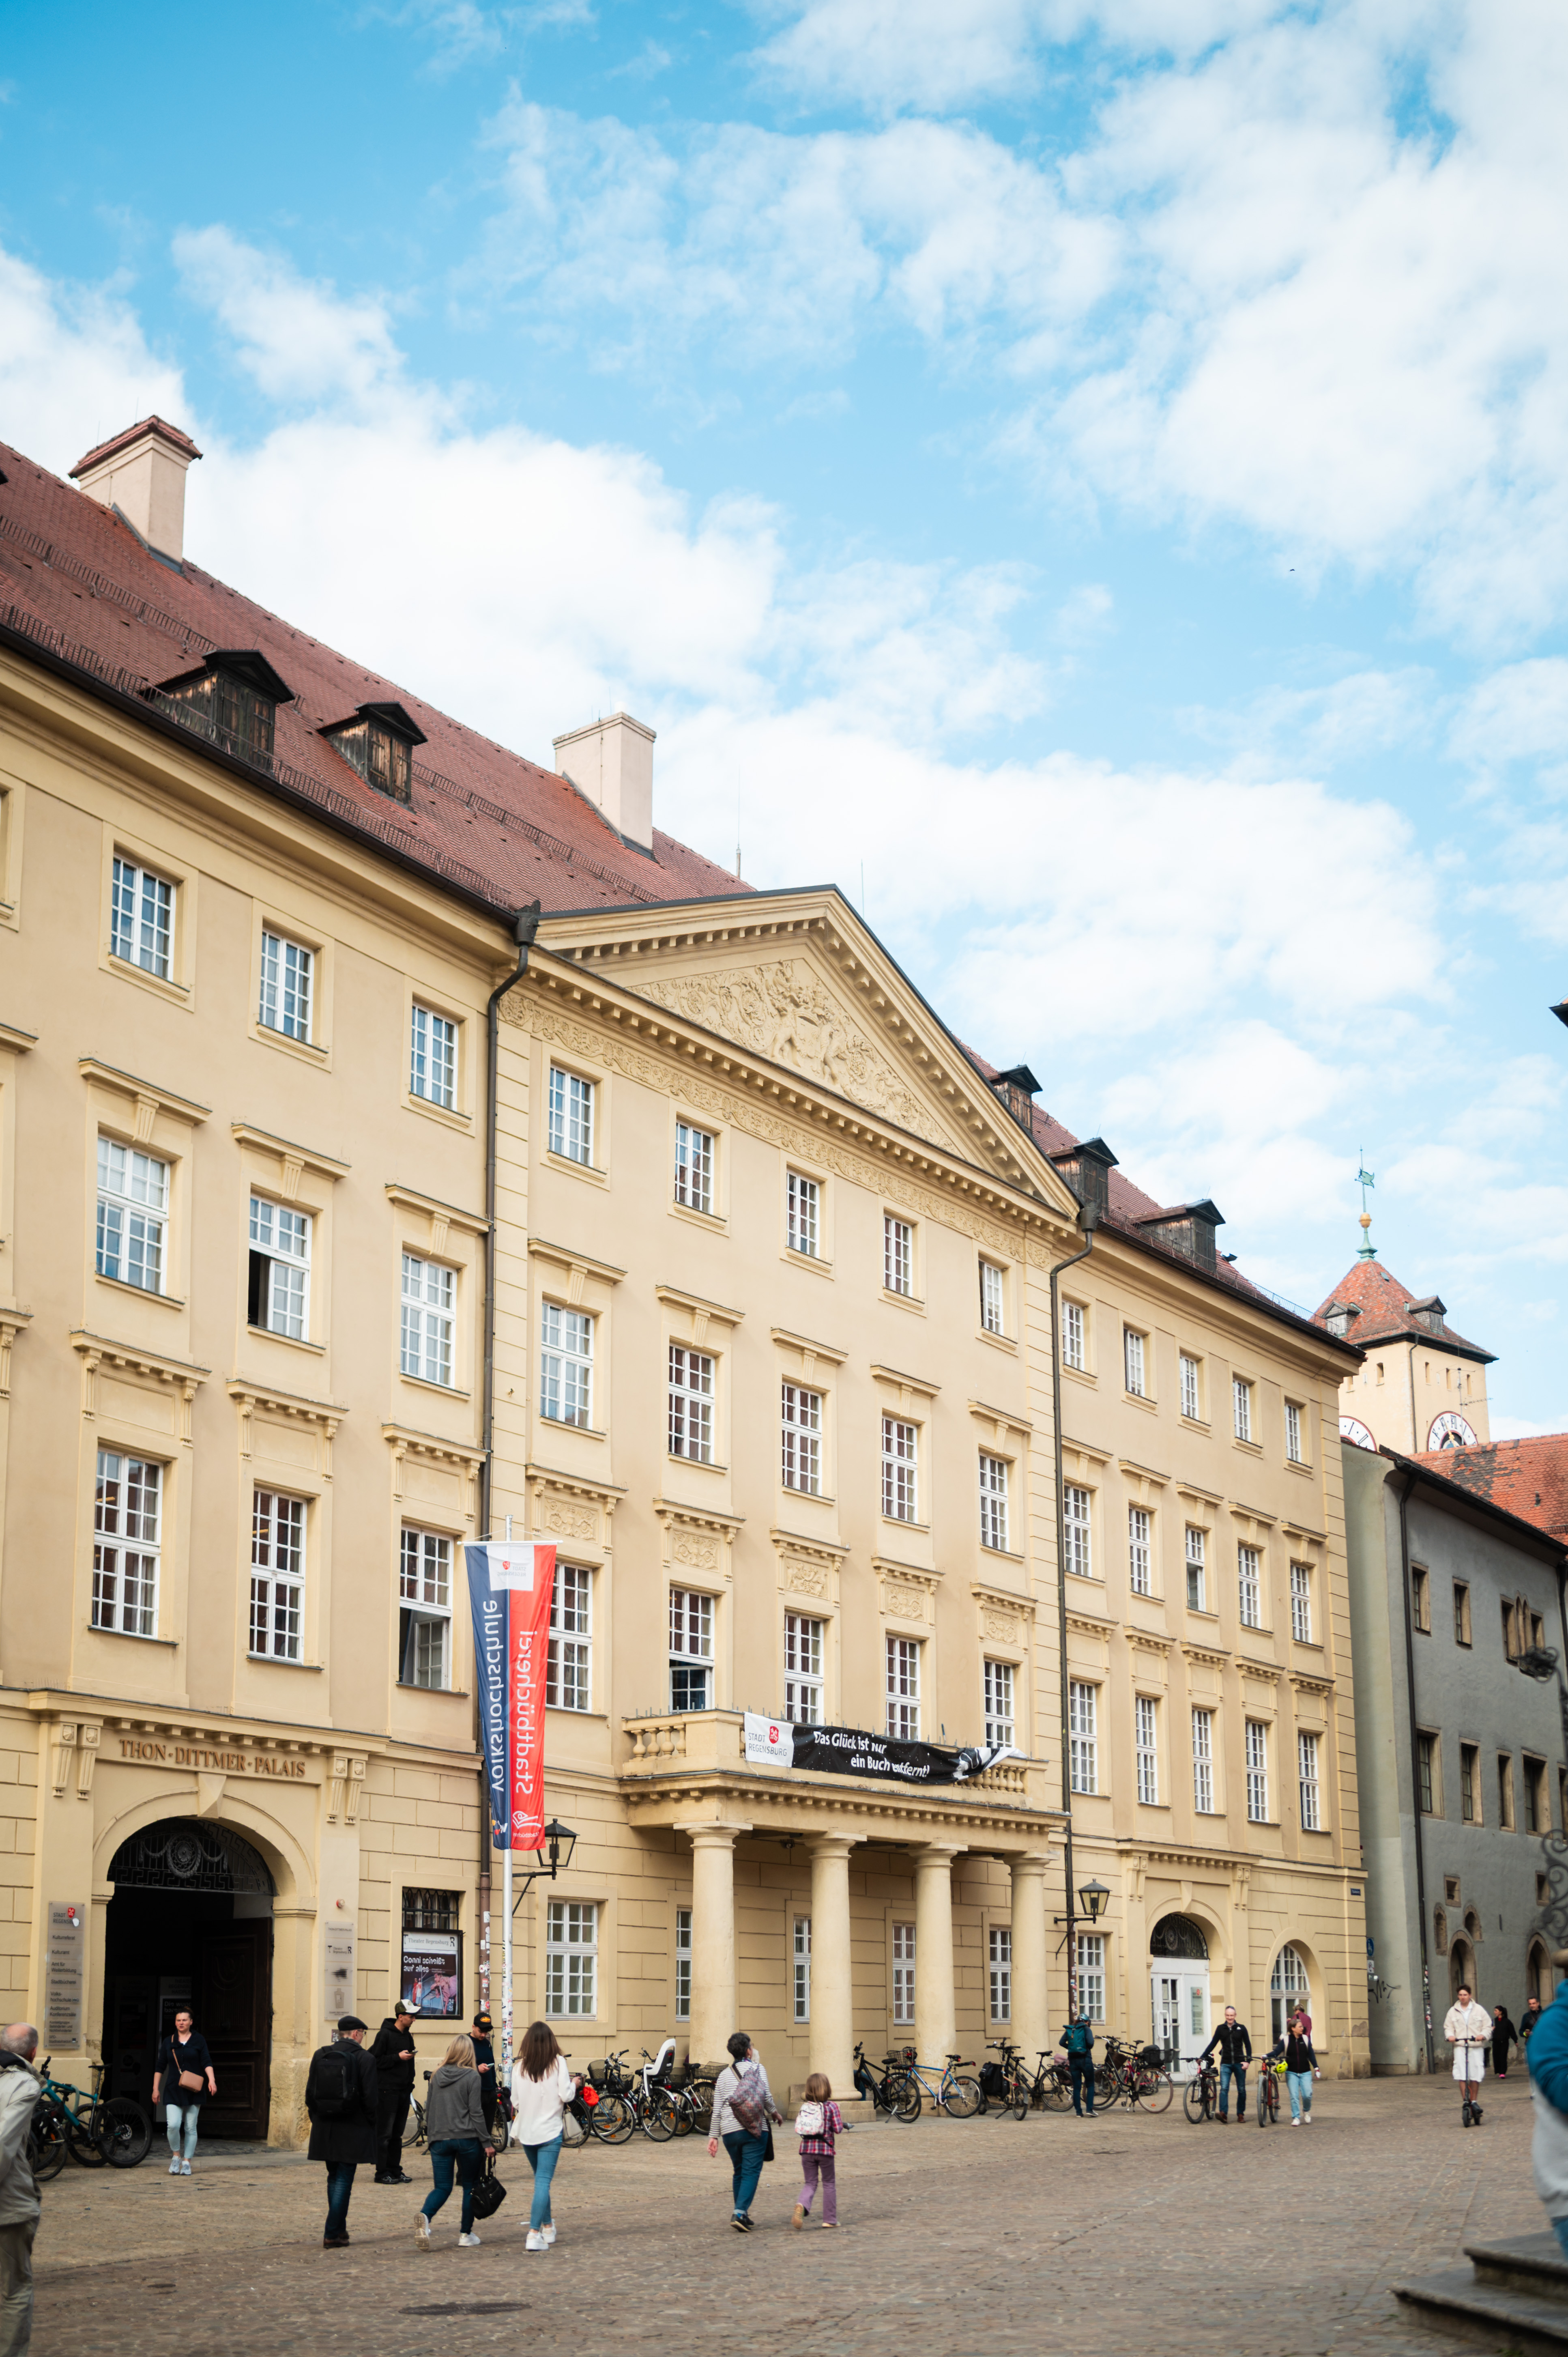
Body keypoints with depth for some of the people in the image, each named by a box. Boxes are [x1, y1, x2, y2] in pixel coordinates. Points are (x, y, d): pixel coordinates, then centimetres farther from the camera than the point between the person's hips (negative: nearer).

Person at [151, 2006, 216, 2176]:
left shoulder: (199, 2040, 4)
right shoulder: (169, 2042, 10)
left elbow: (207, 2062, -2)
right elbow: (160, 2067, 13)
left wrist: (211, 2080, -17)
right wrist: (155, 2089, 8)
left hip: (194, 2092, -1)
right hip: (173, 2091, 1)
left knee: (190, 2128, 2)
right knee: (173, 2125, -14)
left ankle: (187, 2162, 12)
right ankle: (176, 2156, 8)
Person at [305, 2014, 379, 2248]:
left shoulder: (320, 2056, 4)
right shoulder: (364, 2059, -10)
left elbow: (310, 2094, 9)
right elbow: (372, 2098, -11)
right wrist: (373, 2123, 2)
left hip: (325, 2129, 5)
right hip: (353, 2130, -5)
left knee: (334, 2177, 18)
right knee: (344, 2180, 0)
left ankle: (339, 2228, 25)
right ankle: (332, 2234, -3)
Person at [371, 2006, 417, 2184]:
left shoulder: (407, 2037, 15)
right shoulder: (385, 2034, -9)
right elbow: (376, 2060, -14)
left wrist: (410, 2084, 16)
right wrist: (398, 2057, -18)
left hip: (404, 2091, 7)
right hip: (387, 2091, -7)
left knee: (397, 2134, 11)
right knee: (385, 2134, -4)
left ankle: (395, 2171, 16)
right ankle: (382, 2173, -1)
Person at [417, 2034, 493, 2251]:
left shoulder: (437, 2076, 7)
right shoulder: (472, 2077, -6)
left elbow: (428, 2109, 12)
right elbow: (476, 2112, -8)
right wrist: (487, 2142, -4)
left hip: (440, 2140, 4)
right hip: (467, 2138, -3)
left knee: (442, 2187, 6)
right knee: (470, 2186, 11)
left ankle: (425, 2217, -22)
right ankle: (466, 2235, 13)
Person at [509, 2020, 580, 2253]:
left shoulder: (519, 2067, -1)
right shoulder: (558, 2063, -8)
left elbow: (515, 2102, 3)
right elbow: (566, 2096, -11)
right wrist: (574, 2084, 9)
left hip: (526, 2131, 4)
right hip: (550, 2131, -4)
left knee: (541, 2179, 21)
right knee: (543, 2182, -5)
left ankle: (548, 2227, 29)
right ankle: (534, 2234, -16)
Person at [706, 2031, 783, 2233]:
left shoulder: (724, 2074, 13)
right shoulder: (757, 2068, 1)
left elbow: (717, 2110, 10)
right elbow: (767, 2097, -8)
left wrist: (714, 2137, 12)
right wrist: (776, 2114, 11)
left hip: (729, 2131, 4)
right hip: (754, 2130, -4)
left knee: (739, 2172, 17)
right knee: (751, 2172, -4)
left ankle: (741, 2215, 21)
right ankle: (740, 2213, -19)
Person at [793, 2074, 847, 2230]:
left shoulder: (804, 2107, 2)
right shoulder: (832, 2106, -8)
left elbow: (798, 2126, 6)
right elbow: (838, 2129, -10)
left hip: (807, 2149, 3)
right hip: (825, 2149, -3)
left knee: (810, 2183, 12)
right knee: (829, 2184, 13)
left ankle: (802, 2205, -18)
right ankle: (830, 2219, 16)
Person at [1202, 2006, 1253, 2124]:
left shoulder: (1241, 2028, 4)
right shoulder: (1221, 2029, 6)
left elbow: (1248, 2045, 6)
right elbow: (1212, 2044, 9)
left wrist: (1248, 2061, -5)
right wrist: (1203, 2057, 1)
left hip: (1239, 2063, 0)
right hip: (1226, 2064, 0)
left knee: (1241, 2090, 7)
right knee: (1224, 2088, -14)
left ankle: (1241, 2114, 19)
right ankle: (1223, 2113, -23)